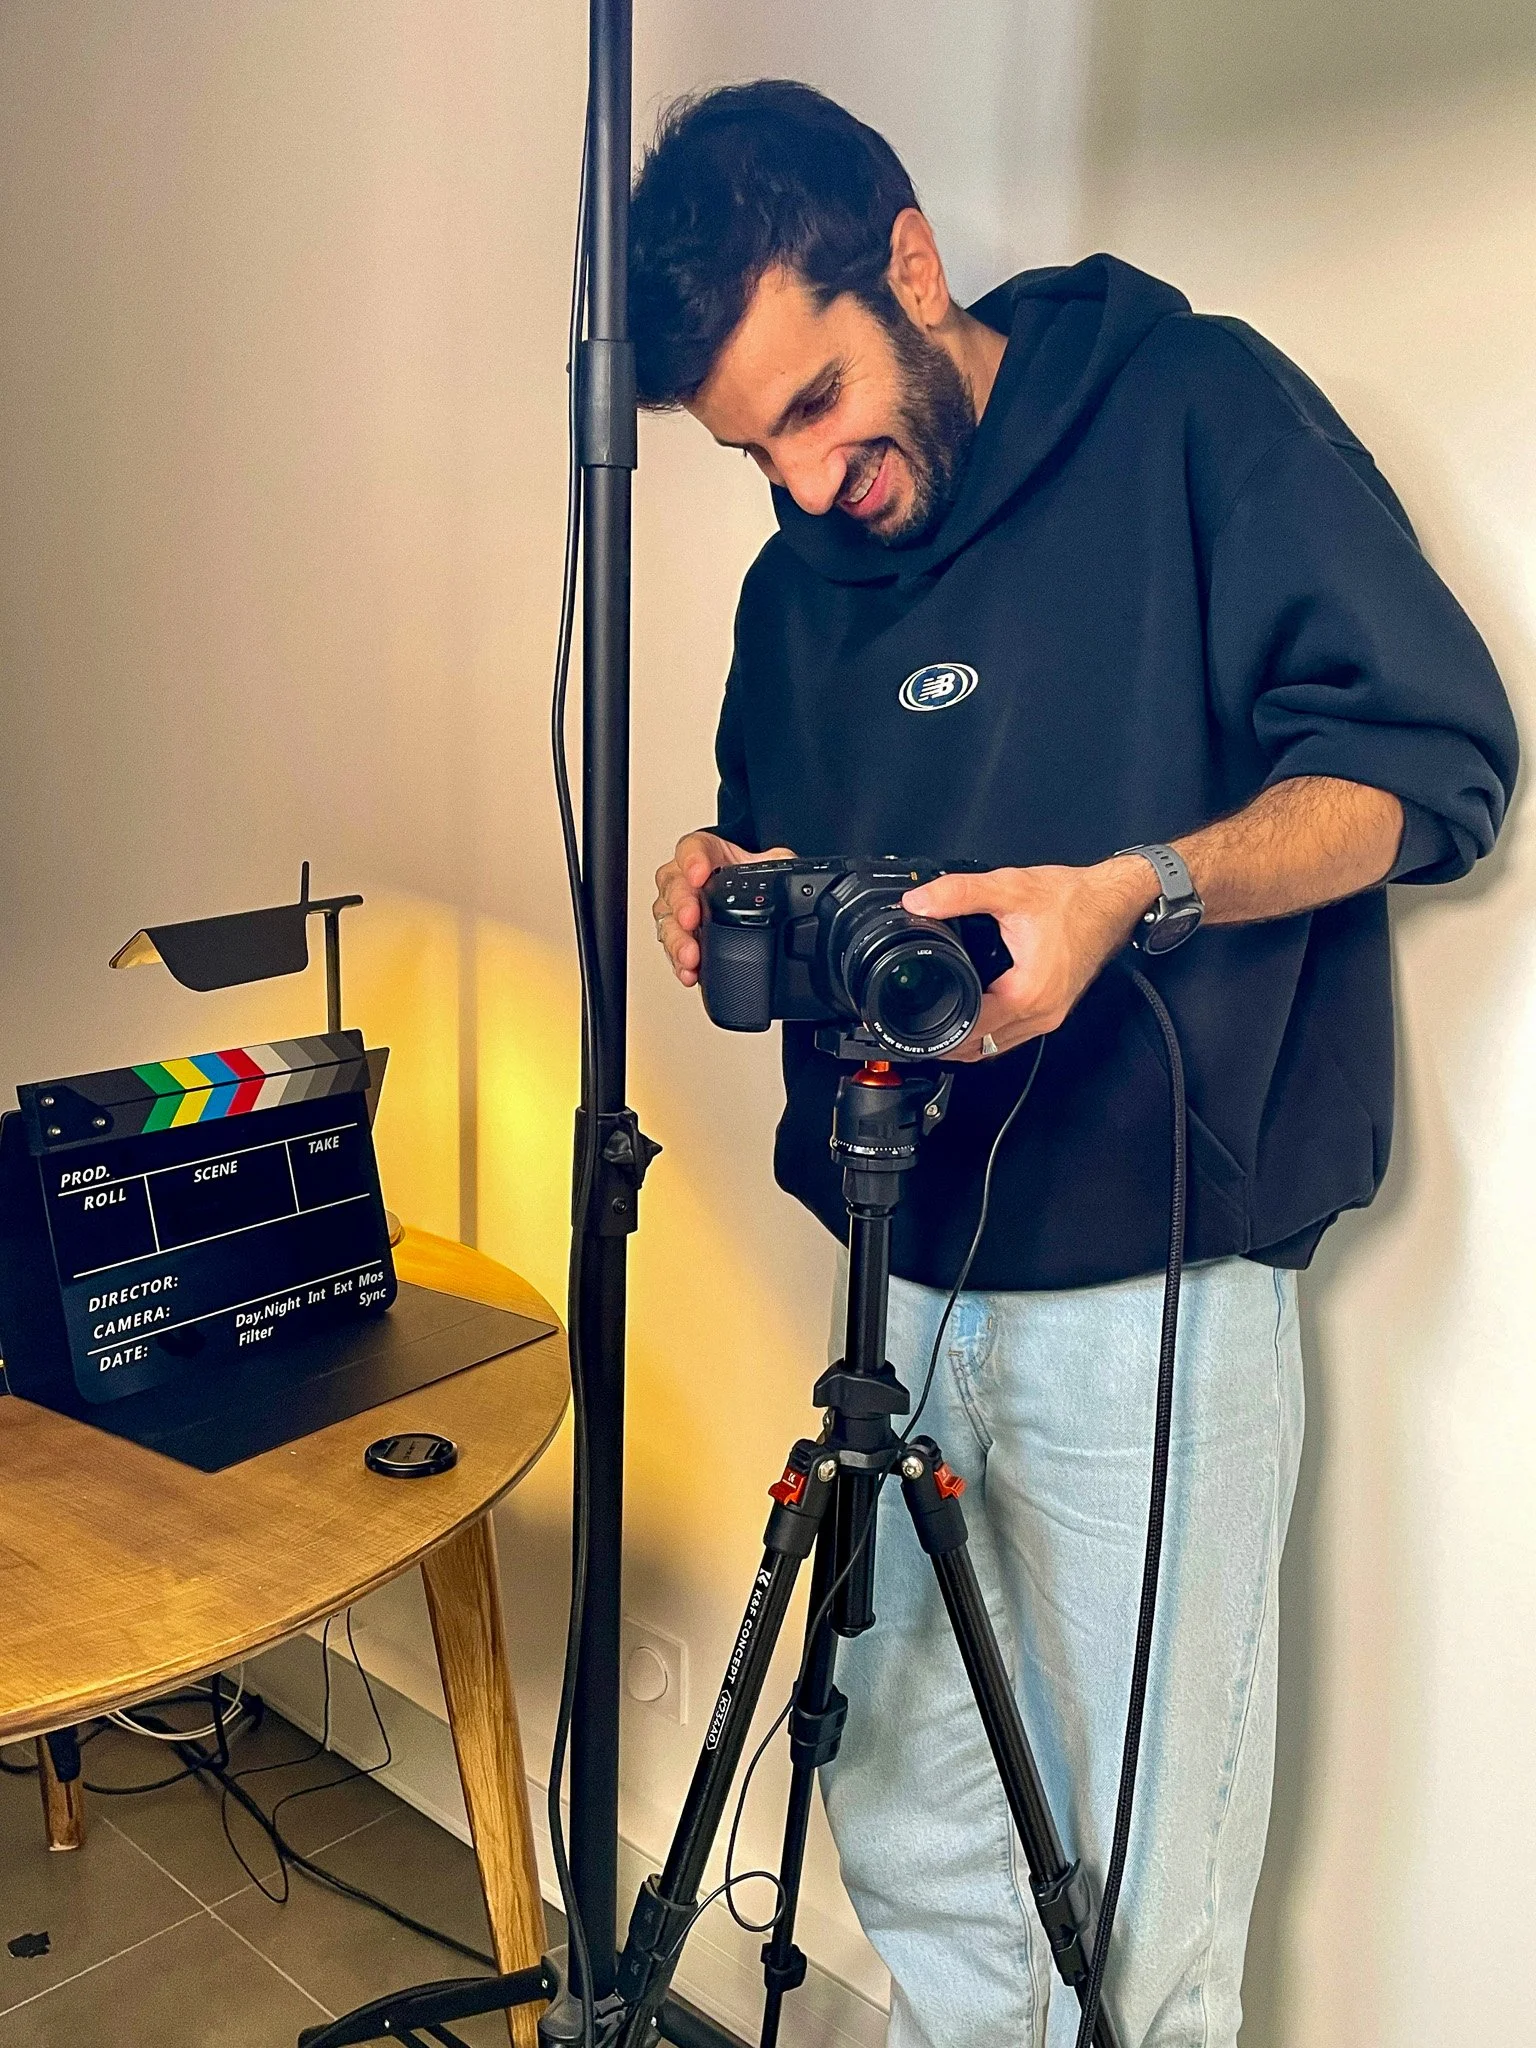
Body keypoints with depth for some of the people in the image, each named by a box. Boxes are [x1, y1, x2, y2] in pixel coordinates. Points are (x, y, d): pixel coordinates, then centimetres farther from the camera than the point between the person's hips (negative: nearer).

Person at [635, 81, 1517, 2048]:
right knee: (901, 1830, 18)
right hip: (905, 1279, 6)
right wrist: (727, 884, -2)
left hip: (1151, 1282, -5)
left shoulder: (1195, 408, -5)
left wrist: (1135, 892, -25)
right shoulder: (797, 583, 12)